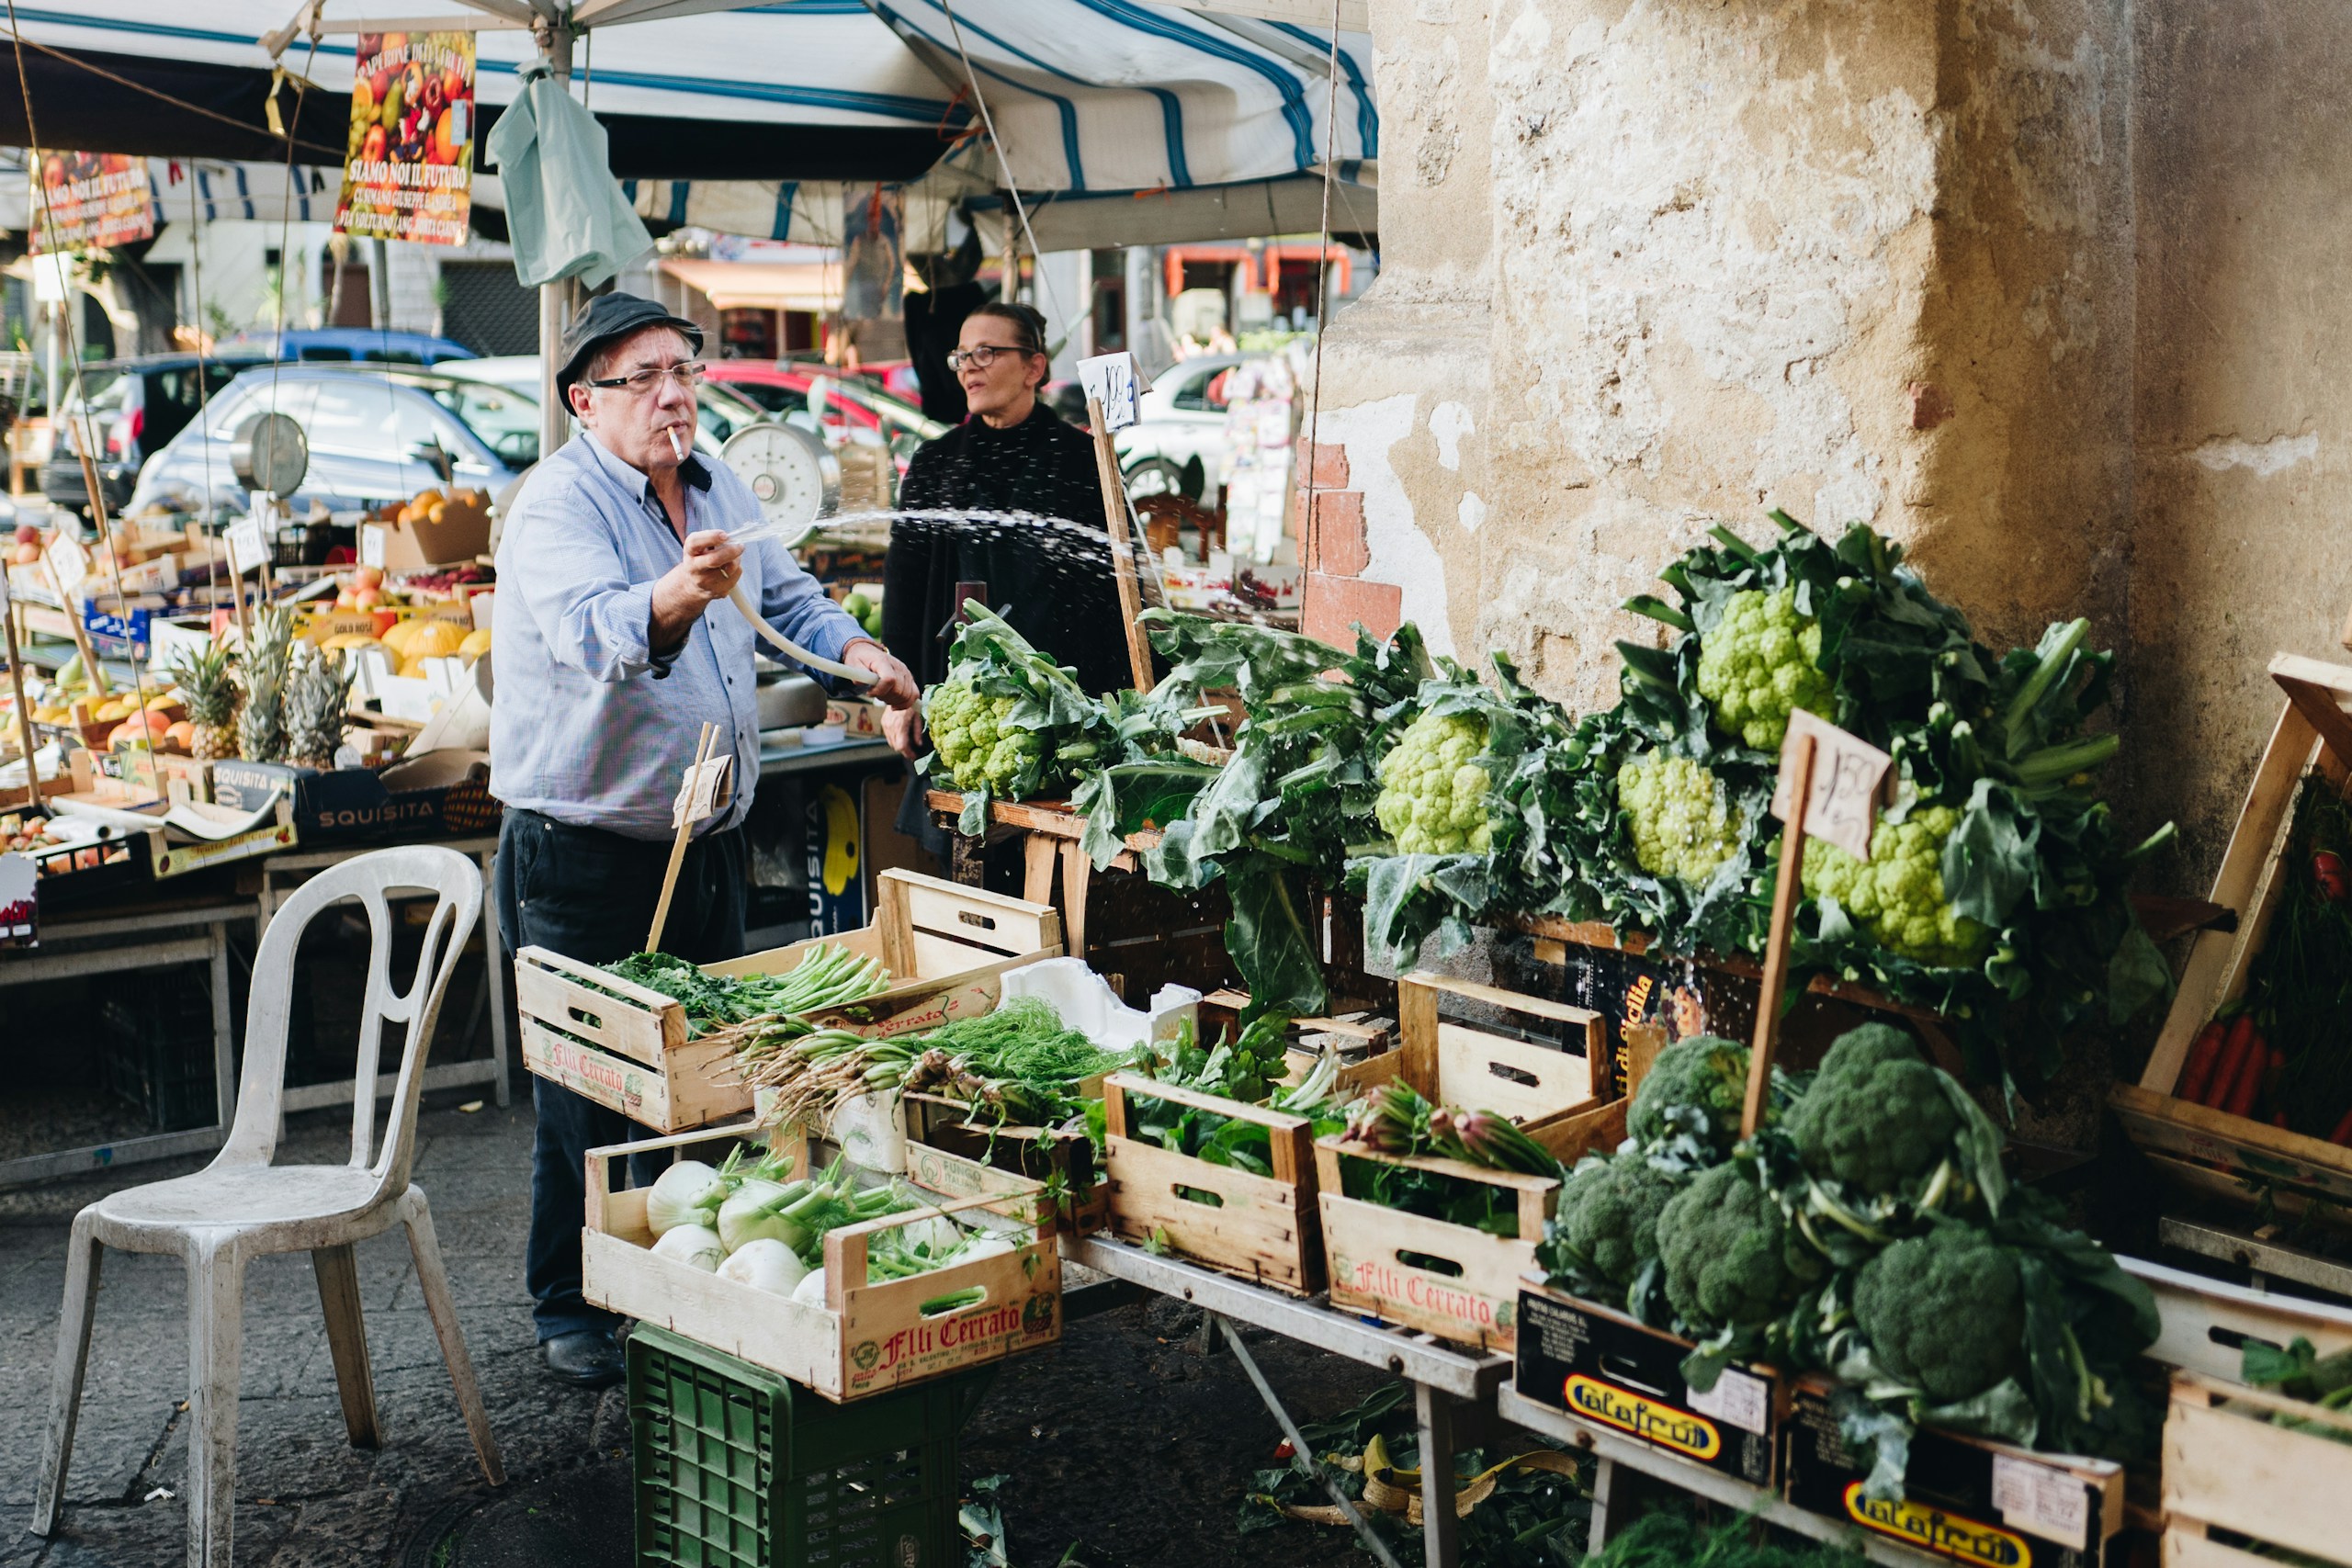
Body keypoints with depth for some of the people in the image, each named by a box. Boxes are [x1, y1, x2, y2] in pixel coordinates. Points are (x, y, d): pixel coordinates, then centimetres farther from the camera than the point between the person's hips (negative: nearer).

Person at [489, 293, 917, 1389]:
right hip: (584, 855, -7)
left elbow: (786, 593, 24)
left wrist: (853, 650, 5)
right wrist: (674, 598, -56)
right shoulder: (559, 504, -17)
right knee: (589, 1093, 1)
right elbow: (592, 632, -36)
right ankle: (572, 1309, 17)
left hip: (706, 840, 8)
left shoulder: (718, 491, 8)